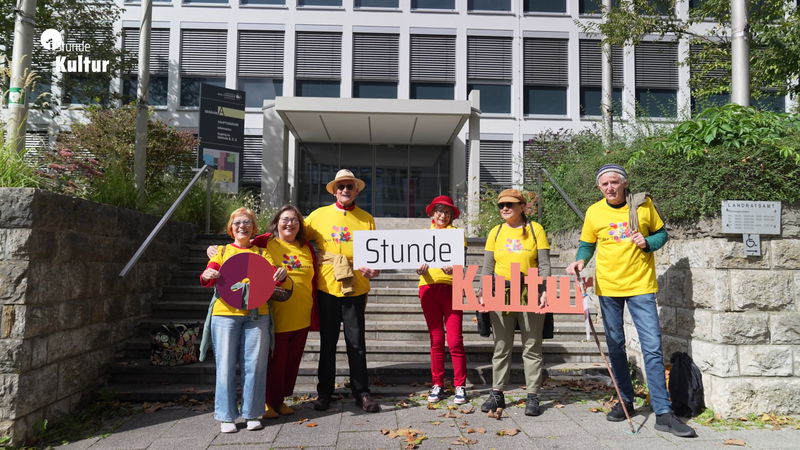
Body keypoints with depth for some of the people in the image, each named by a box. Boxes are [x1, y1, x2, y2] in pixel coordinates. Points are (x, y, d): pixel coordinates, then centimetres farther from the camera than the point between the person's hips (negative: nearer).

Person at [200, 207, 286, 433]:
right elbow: (207, 279, 4)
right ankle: (226, 416, 10)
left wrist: (280, 275, -19)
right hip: (226, 313, 0)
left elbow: (273, 277, 5)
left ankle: (252, 414, 14)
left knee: (254, 364, 2)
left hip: (257, 314, 1)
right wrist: (207, 276, -19)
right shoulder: (222, 251, 14)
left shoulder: (261, 253, 15)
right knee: (226, 365, 0)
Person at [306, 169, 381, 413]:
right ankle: (324, 391, 24)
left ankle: (361, 392, 19)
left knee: (356, 342, 6)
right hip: (326, 286, 0)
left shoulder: (366, 219, 6)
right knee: (327, 341, 11)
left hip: (355, 288, 0)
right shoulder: (319, 215, 5)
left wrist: (374, 268, -13)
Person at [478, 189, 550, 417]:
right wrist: (484, 293, -6)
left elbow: (544, 264, -2)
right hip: (501, 296, 2)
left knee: (532, 347, 4)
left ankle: (533, 396, 12)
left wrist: (545, 290, -15)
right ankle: (497, 394, 17)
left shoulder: (535, 229, 1)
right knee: (501, 347, 8)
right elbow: (487, 267, 6)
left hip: (530, 295, -2)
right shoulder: (496, 232, 8)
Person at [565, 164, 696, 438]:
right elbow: (586, 245, 9)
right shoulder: (594, 212, 0)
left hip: (641, 285, -2)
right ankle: (625, 401, 27)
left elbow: (661, 233, 9)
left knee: (652, 347, -5)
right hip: (608, 287, 2)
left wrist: (647, 243, -12)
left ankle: (663, 413, 1)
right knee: (615, 345, 11)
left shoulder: (644, 204, -2)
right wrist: (580, 260, -12)